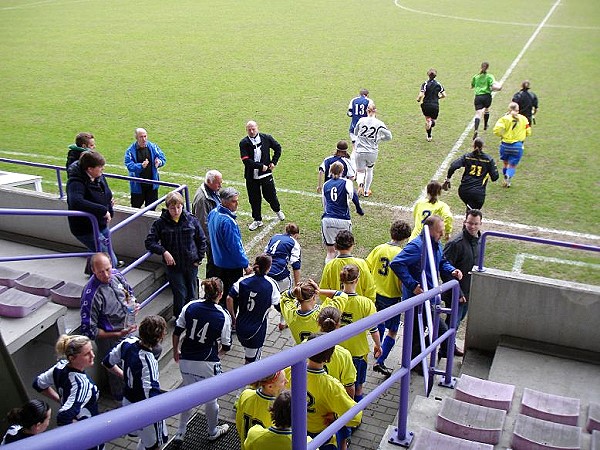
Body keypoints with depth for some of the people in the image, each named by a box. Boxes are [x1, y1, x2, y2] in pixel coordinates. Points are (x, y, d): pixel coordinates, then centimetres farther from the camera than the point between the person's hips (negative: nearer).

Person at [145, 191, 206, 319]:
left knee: (192, 294, 12)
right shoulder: (161, 223, -7)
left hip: (191, 264, 2)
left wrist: (199, 258, 2)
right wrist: (164, 252, -18)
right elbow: (149, 242, -5)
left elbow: (202, 240, 7)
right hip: (173, 265, -2)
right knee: (180, 295, -1)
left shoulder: (191, 219, -2)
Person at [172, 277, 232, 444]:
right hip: (208, 364, -3)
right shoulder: (223, 316, -15)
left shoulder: (190, 307, -8)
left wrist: (175, 352, 16)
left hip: (186, 361, 3)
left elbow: (176, 332, -1)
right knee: (211, 398, 19)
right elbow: (226, 346, -6)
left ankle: (180, 433, 35)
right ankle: (213, 432, 41)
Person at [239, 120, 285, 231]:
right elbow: (246, 160, -18)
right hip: (251, 176, 0)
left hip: (266, 174, 0)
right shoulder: (244, 143, -9)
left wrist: (274, 162, 3)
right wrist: (261, 166, -18)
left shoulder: (266, 138, -4)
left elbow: (278, 148, 12)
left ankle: (277, 210, 41)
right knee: (254, 199, 9)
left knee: (270, 195, 10)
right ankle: (257, 220, 26)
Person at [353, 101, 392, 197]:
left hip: (360, 151, 0)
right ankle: (366, 191, 31)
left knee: (360, 171, 15)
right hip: (372, 152, 0)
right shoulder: (379, 124, -7)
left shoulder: (361, 120, -4)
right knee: (369, 169, 25)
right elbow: (389, 137, 2)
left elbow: (355, 132, 12)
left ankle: (360, 184, -17)